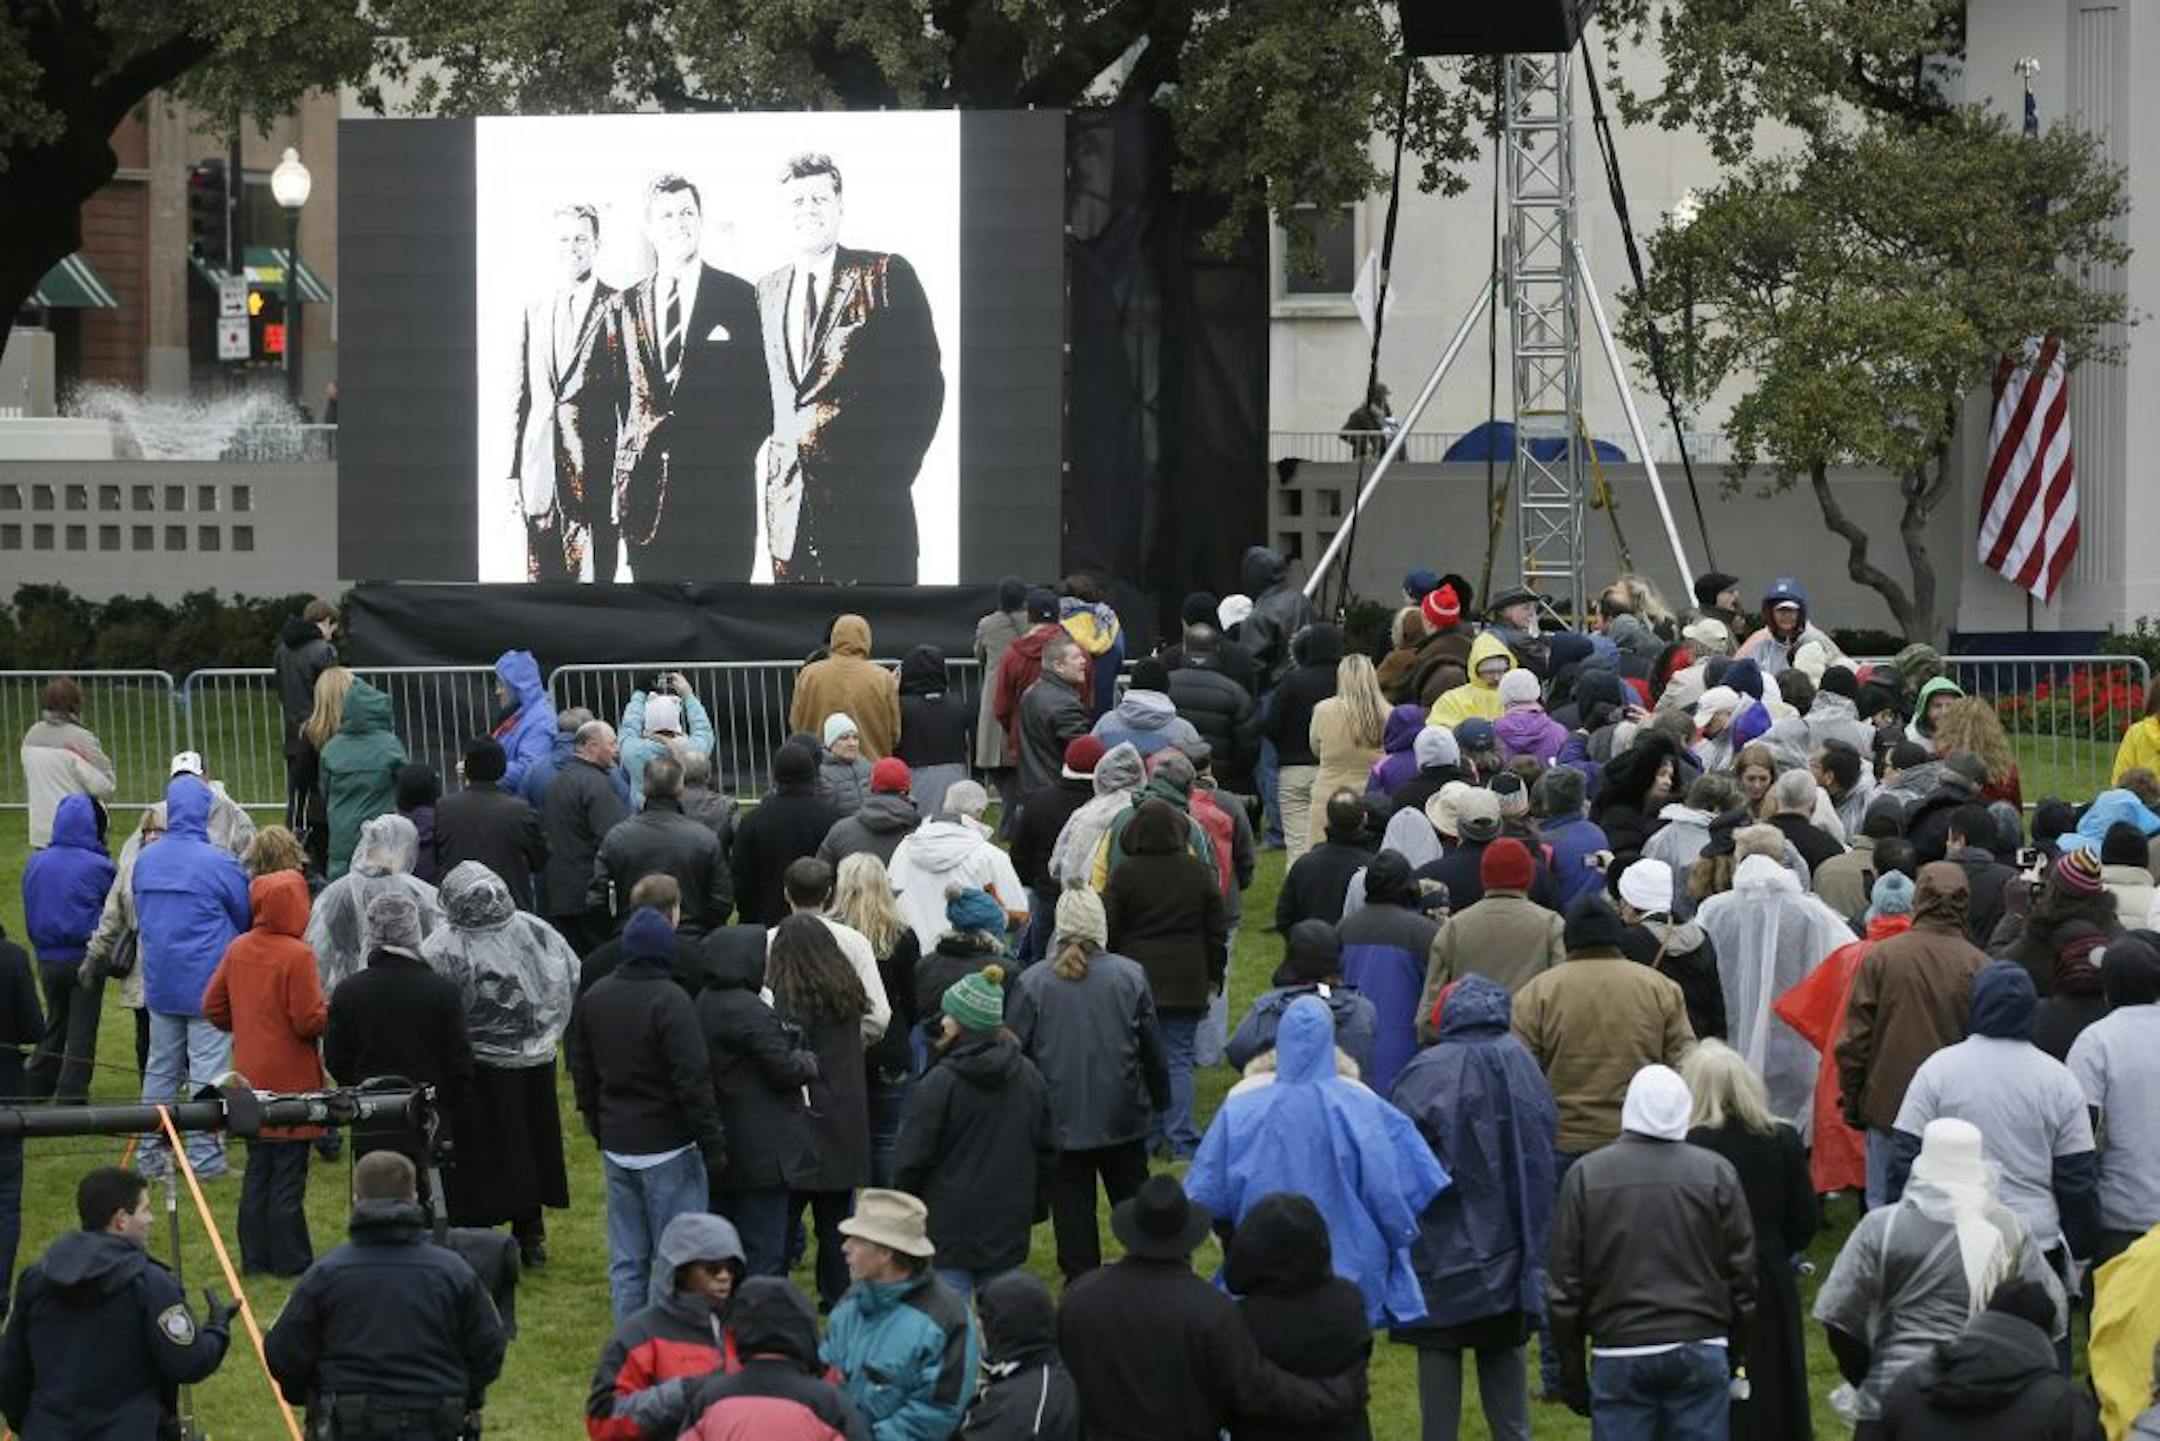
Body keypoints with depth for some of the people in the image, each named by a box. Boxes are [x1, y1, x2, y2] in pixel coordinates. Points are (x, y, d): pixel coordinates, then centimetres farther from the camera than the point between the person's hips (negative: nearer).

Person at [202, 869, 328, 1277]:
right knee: (288, 1176, 0)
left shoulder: (238, 949, 2)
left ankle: (255, 1258, 18)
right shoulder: (297, 956, -18)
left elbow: (213, 1008, 8)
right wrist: (331, 1009, -1)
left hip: (251, 1075, 6)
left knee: (257, 1171, 15)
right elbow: (310, 1021, -20)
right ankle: (290, 1261, 4)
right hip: (291, 1079, -6)